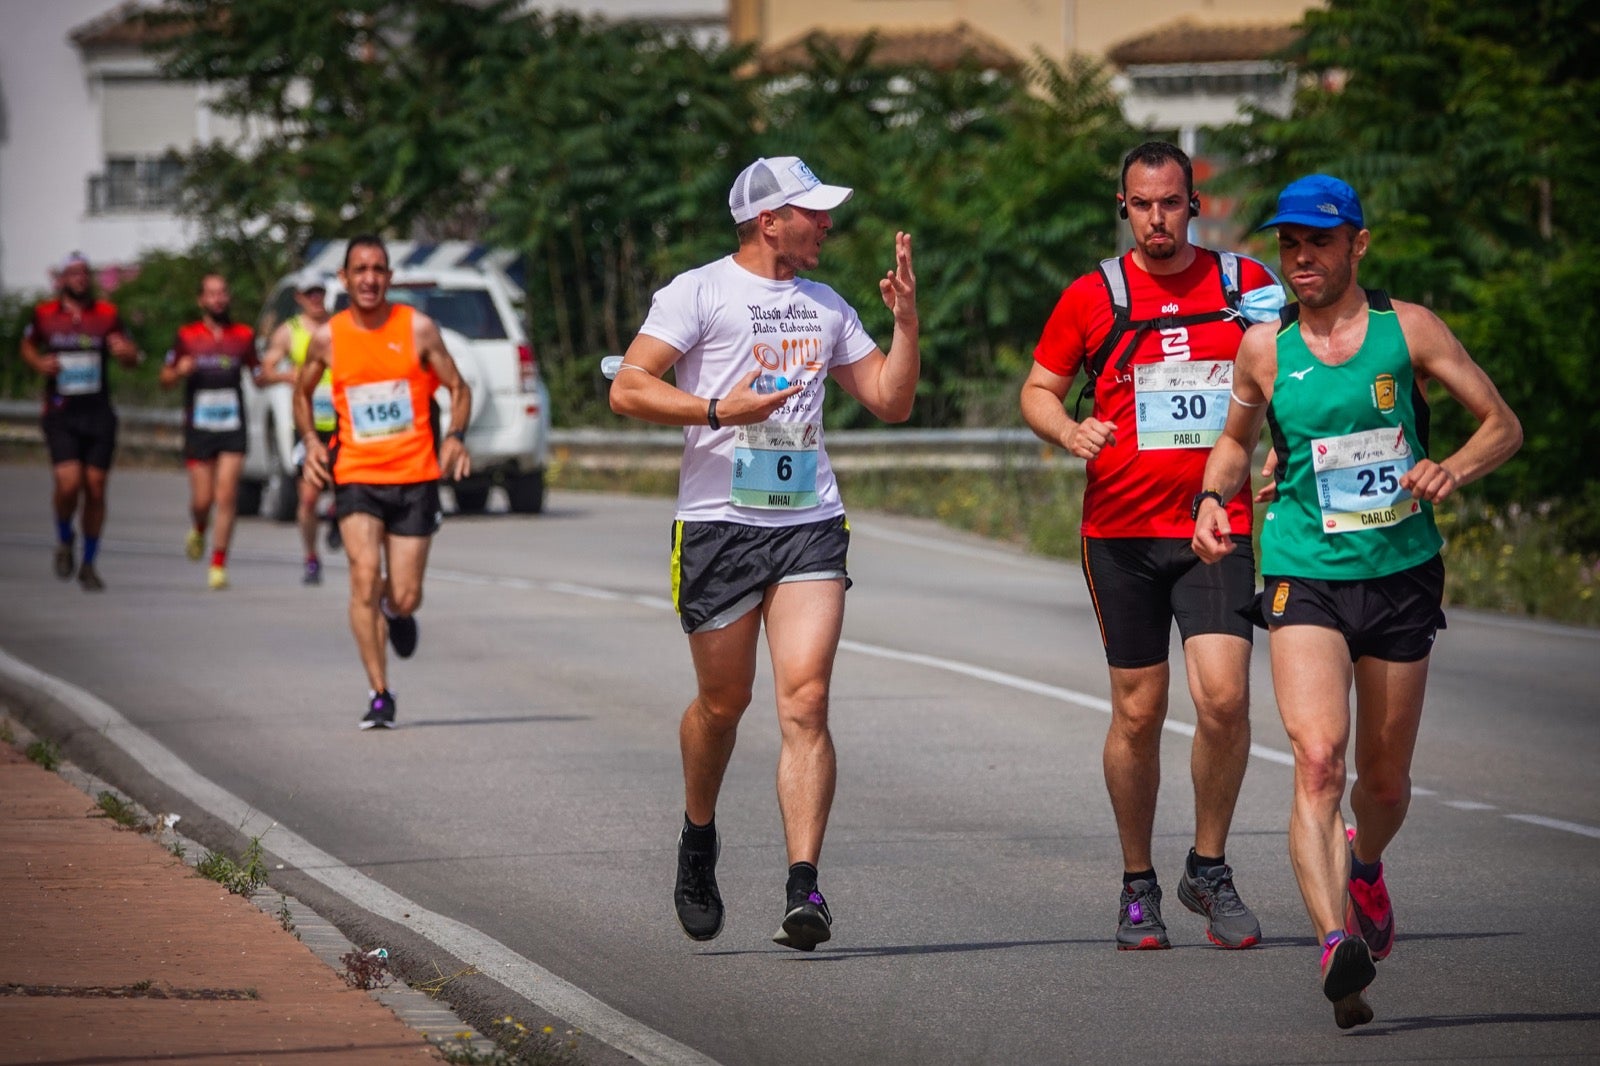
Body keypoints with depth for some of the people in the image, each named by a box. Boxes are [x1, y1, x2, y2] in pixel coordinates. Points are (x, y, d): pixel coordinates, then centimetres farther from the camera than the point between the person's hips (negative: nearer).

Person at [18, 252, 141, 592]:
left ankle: (88, 563, 16)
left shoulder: (106, 315, 4)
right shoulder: (44, 315, 3)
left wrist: (125, 351, -13)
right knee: (68, 483, -17)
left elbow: (132, 357, 11)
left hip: (98, 414, 2)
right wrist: (39, 363, -1)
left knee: (95, 488, 1)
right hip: (60, 414, -2)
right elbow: (27, 346, 21)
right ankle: (64, 539, 13)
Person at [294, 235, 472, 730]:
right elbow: (303, 392, 18)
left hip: (415, 476, 0)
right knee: (364, 576, -19)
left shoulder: (418, 329, -2)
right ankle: (379, 695, -12)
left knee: (404, 597, 1)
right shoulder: (327, 337, 1)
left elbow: (458, 388, 5)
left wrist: (455, 437, -13)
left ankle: (397, 612, 42)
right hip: (356, 476, 0)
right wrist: (311, 440, 1)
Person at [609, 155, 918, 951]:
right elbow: (628, 388, -9)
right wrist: (717, 411, -20)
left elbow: (891, 401, 21)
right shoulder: (700, 292, -1)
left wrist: (905, 320, 7)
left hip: (810, 525, 3)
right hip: (719, 523, -3)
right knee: (723, 701, 8)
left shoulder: (825, 305, 17)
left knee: (805, 701, -11)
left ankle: (803, 887, -16)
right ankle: (698, 841, 36)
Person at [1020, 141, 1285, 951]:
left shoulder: (1245, 283, 7)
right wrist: (1069, 431, -10)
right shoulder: (1093, 297, 4)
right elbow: (1038, 389, 11)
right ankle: (1138, 885, 19)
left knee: (1224, 696, -15)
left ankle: (1209, 869, 4)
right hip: (1121, 531, 0)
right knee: (1138, 713, 4)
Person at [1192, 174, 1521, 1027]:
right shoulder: (1264, 349, 2)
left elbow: (1503, 425, 3)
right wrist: (1213, 498, 0)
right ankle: (1335, 943, -34)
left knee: (1385, 781, 13)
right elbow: (1236, 439, 21)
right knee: (1318, 758, -23)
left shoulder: (1407, 330, -1)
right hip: (1304, 574, -1)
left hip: (1401, 574, 1)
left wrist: (1452, 470, -17)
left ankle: (1364, 867, 48)